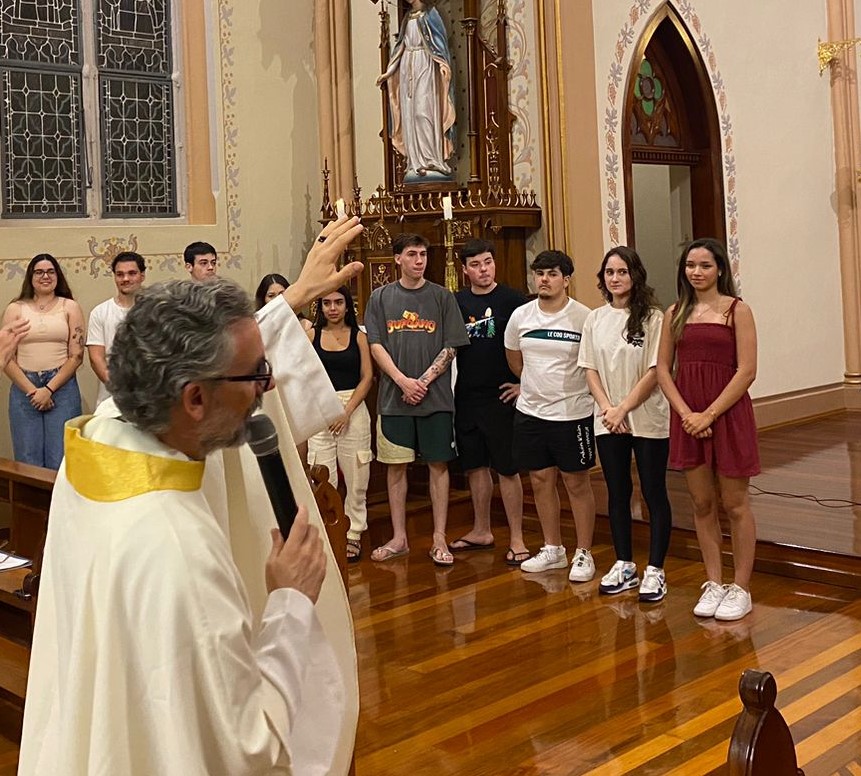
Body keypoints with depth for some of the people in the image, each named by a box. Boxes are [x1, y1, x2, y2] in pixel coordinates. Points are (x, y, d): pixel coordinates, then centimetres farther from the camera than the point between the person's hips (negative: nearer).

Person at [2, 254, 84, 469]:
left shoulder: (70, 307, 4)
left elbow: (77, 356, -2)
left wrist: (49, 389, -10)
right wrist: (31, 390, -7)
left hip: (62, 387, -1)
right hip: (24, 389, 1)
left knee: (61, 462, -1)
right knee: (29, 462, 4)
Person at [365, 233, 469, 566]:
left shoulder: (442, 297, 4)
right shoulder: (381, 297, 6)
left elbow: (450, 348, 0)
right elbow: (376, 345, 1)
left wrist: (424, 382, -11)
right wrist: (403, 381, -11)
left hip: (435, 397, -1)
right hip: (394, 397, 1)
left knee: (438, 464, 2)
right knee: (396, 465, 6)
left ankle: (439, 539, 9)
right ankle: (399, 538, 16)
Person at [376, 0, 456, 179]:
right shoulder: (408, 17, 19)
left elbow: (440, 39, -6)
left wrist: (443, 63, -23)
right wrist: (389, 71, 19)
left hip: (424, 66, -6)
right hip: (407, 68, 7)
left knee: (424, 111, -14)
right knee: (409, 114, 0)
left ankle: (431, 160, -13)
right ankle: (416, 163, 1)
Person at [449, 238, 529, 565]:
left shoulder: (512, 300, -6)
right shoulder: (456, 302, 7)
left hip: (501, 397, -5)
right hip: (466, 397, 5)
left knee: (507, 468, -1)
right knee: (475, 465, 14)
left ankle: (516, 539, 8)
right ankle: (481, 531, 27)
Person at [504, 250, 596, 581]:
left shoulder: (583, 317, -11)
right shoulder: (520, 316, 2)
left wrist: (566, 388, 1)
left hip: (572, 413, -4)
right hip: (530, 412, 5)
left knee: (576, 482, 3)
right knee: (541, 479, 12)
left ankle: (583, 553, 14)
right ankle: (552, 549, 25)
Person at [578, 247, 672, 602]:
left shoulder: (652, 317, -8)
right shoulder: (595, 319, 7)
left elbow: (655, 372, -11)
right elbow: (590, 369, 6)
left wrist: (623, 409, -14)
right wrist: (607, 408, -8)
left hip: (648, 420, -4)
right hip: (608, 422, 4)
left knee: (654, 494, 2)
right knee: (617, 493, 11)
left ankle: (655, 570, 11)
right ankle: (624, 565, 23)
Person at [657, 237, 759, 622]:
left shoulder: (737, 310, -4)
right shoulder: (675, 314, 8)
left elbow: (746, 370, -10)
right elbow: (663, 369, 6)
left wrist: (709, 414, -15)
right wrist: (685, 413, -8)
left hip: (728, 414, -4)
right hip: (688, 418, 4)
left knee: (734, 504, 4)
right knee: (702, 504, 10)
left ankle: (741, 587, 14)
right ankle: (713, 584, 21)